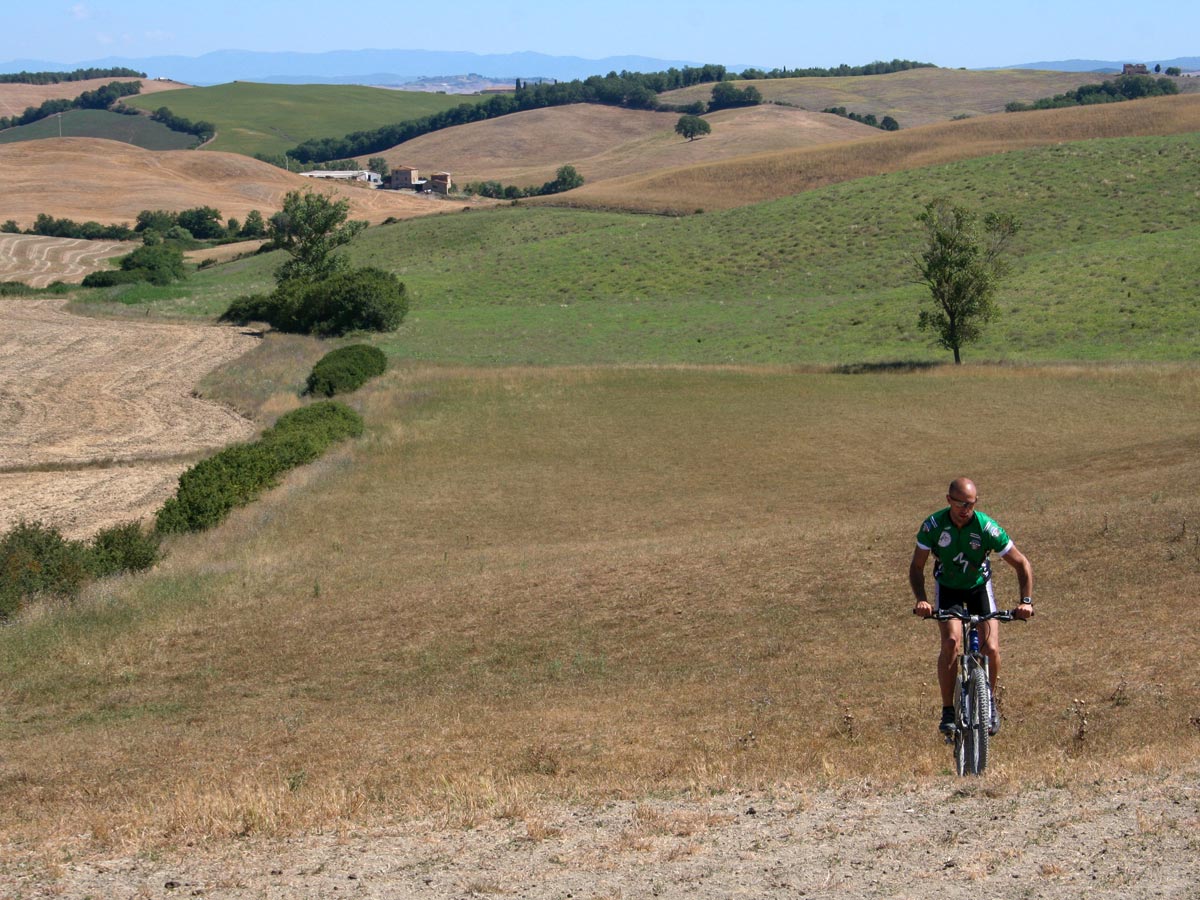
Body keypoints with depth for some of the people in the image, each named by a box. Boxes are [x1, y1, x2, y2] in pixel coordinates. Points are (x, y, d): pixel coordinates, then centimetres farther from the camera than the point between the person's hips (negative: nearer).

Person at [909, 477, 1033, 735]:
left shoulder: (987, 527, -26)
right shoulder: (933, 525, -24)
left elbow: (1022, 564, -17)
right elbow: (916, 567, -16)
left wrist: (1026, 601, -28)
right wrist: (921, 600, -32)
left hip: (979, 586, 0)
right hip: (947, 587, 0)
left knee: (991, 649, -15)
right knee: (951, 642, -25)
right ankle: (948, 710, -13)